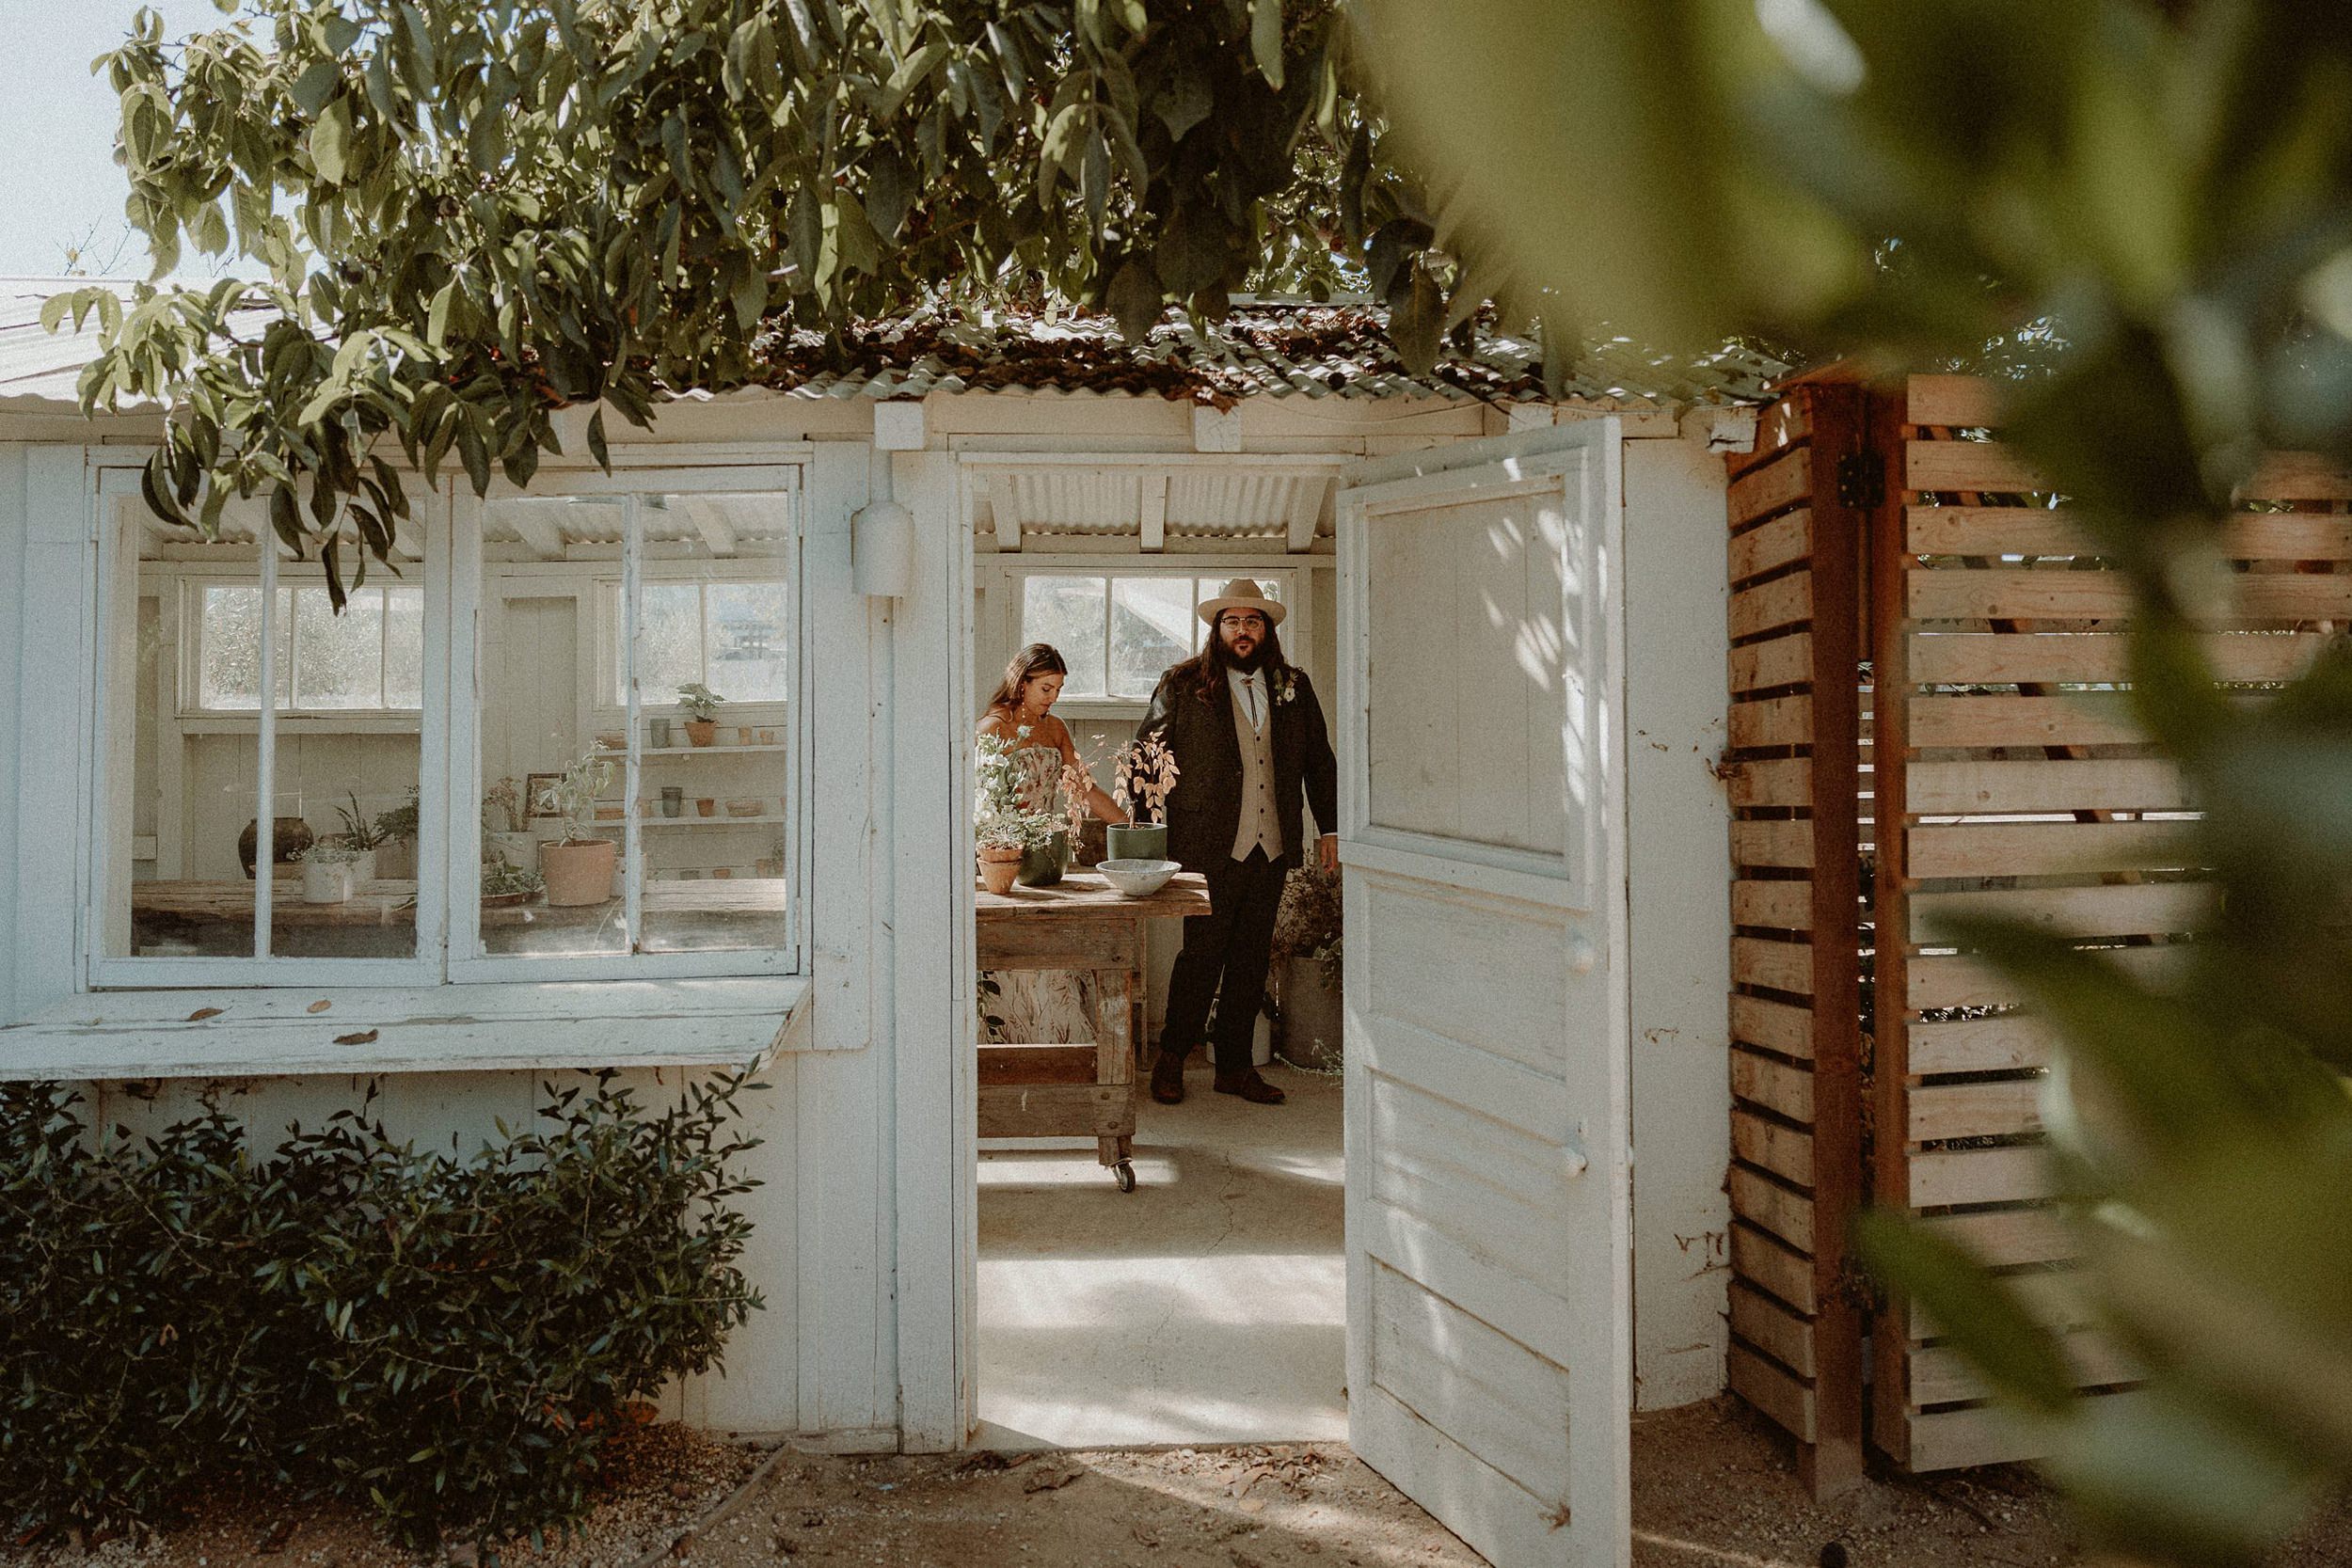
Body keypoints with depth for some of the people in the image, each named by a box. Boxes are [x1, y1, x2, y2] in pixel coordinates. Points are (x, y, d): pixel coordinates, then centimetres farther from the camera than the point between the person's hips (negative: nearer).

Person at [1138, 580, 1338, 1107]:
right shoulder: (1182, 685, 1)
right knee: (1202, 953, -3)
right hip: (1208, 847, -4)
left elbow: (1320, 760, 18)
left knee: (1251, 959, 9)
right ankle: (1171, 1059, 15)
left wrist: (1330, 827, 13)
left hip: (1272, 847, 4)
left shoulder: (1294, 686, 12)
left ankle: (1235, 1067, 19)